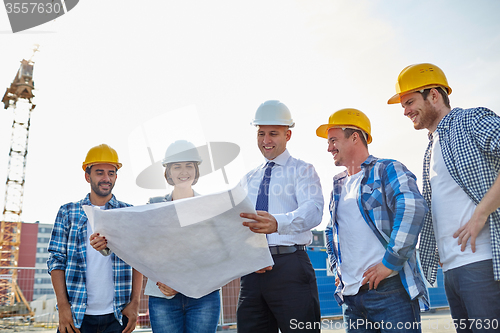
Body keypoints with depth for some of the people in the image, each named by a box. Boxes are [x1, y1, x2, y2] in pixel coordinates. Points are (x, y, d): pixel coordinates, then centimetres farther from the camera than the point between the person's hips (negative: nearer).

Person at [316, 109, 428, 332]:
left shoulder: (388, 170, -2)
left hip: (389, 288, -6)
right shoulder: (338, 184, 18)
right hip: (350, 293, 7)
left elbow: (412, 208, -20)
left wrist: (389, 263, -21)